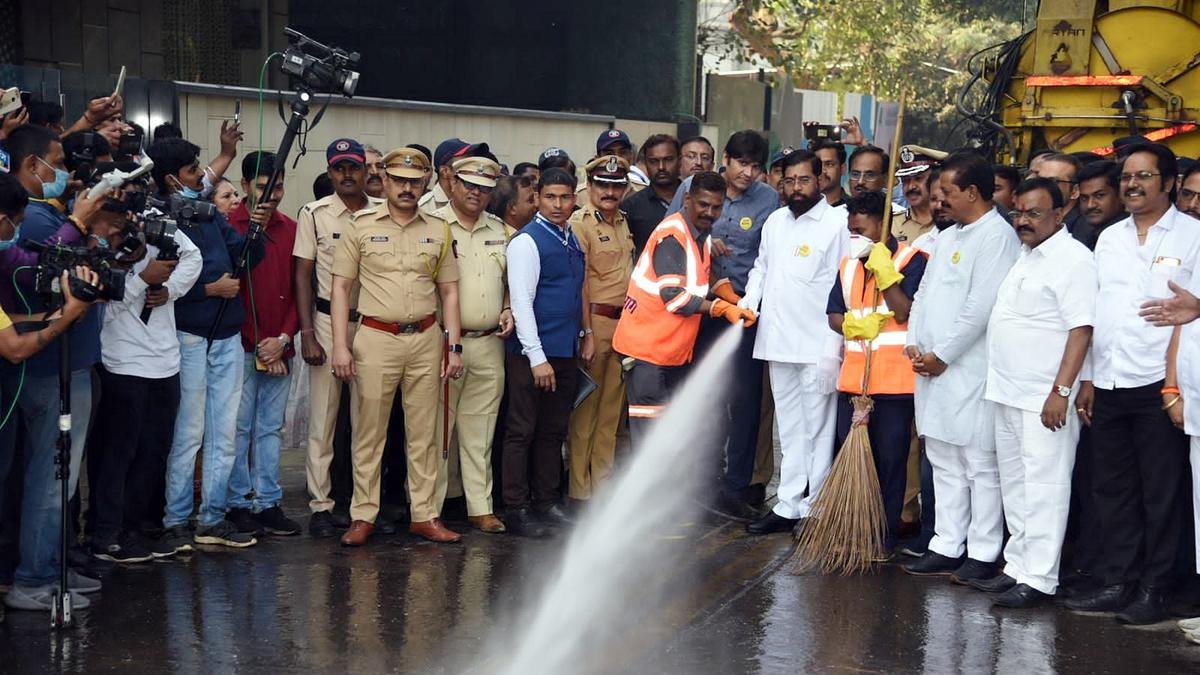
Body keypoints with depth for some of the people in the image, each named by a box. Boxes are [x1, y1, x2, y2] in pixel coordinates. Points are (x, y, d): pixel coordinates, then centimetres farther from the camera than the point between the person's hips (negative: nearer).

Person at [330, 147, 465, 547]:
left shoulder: (439, 231, 9)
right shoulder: (361, 227, 1)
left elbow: (448, 291, 12)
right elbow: (341, 287, 1)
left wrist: (454, 346, 4)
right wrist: (340, 346, -7)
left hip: (426, 339, 3)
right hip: (376, 338, -2)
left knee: (423, 434, 7)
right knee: (369, 433, 2)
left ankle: (425, 515, 14)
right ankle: (363, 517, 9)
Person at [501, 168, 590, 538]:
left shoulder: (573, 239, 12)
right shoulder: (526, 241, -11)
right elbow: (521, 302, -15)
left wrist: (587, 334, 18)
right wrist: (537, 357, -18)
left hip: (567, 351, 8)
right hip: (533, 353, -8)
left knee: (554, 431, 14)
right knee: (522, 432, 0)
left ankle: (546, 502, 23)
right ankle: (516, 508, 5)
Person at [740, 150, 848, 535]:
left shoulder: (837, 224, -9)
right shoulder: (775, 221, 12)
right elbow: (761, 267, 24)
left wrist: (833, 349, -16)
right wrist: (749, 301, 5)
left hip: (817, 346, -7)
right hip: (778, 342, 7)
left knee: (817, 431, 0)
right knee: (789, 430, 14)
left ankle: (814, 511, 8)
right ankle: (788, 506, 21)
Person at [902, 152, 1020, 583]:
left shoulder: (997, 236, -11)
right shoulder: (947, 237, 18)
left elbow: (981, 307, -18)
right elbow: (924, 295, 19)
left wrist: (942, 356, -13)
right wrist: (915, 343, 4)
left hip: (971, 371, -9)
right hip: (933, 369, 9)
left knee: (980, 467, -1)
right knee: (944, 464, 13)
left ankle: (983, 555, 5)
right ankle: (946, 547, 20)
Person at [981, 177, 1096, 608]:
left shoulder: (1073, 259, -11)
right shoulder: (1024, 257, 17)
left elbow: (1081, 330, -18)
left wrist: (1061, 391, -23)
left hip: (1044, 399, -9)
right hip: (1008, 394, 9)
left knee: (1043, 488, -6)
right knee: (1015, 487, 14)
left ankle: (1039, 579, -3)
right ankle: (1018, 567, 23)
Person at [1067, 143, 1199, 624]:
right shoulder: (1110, 238, 14)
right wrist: (1088, 378, 12)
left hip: (1158, 385, -5)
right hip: (1108, 384, 6)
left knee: (1160, 494, 2)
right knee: (1112, 490, 10)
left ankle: (1153, 589, 9)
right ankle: (1117, 582, 19)